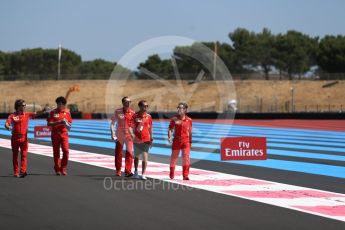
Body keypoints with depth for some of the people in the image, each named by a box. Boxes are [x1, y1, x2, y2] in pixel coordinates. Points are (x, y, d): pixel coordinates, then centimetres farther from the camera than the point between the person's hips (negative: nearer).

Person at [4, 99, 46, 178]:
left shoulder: (27, 114, 4)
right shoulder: (12, 116, -3)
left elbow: (36, 114, -5)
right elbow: (6, 124, -11)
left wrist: (43, 110, -23)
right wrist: (8, 127, -34)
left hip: (24, 138, 1)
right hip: (15, 138, -1)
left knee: (24, 155, -7)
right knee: (15, 155, 6)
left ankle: (23, 171, -12)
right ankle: (16, 172, 13)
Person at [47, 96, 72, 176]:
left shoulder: (67, 112, 5)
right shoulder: (53, 112, 0)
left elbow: (70, 124, 10)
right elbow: (49, 124, -6)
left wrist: (66, 123, -12)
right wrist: (58, 122, -18)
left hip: (64, 134, 1)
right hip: (55, 134, -1)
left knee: (66, 151, -11)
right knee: (56, 152, 4)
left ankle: (63, 168, 1)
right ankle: (57, 169, 14)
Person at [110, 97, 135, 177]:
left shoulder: (132, 113, 1)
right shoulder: (117, 112, -1)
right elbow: (112, 123, 3)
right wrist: (113, 134, -6)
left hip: (129, 135, 0)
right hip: (119, 135, 0)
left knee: (129, 152, -13)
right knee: (118, 153, 8)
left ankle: (128, 171, -13)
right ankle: (118, 171, 23)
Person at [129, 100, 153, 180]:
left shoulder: (148, 116, 0)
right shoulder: (135, 116, -7)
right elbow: (130, 126, -15)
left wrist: (151, 137, 16)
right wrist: (132, 134, -32)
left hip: (146, 140, 0)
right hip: (137, 140, 0)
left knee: (145, 157, -13)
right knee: (136, 156, 18)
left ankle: (143, 174, -11)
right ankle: (136, 172, 39)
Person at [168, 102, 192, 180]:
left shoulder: (189, 120, 4)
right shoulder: (174, 119, 1)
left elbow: (190, 132, 11)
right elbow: (170, 129, -3)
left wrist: (190, 142, 14)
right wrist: (169, 137, -20)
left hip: (186, 140, 0)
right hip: (176, 140, 0)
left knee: (186, 157, -13)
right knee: (174, 157, 9)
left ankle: (185, 175, -11)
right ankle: (172, 174, 28)